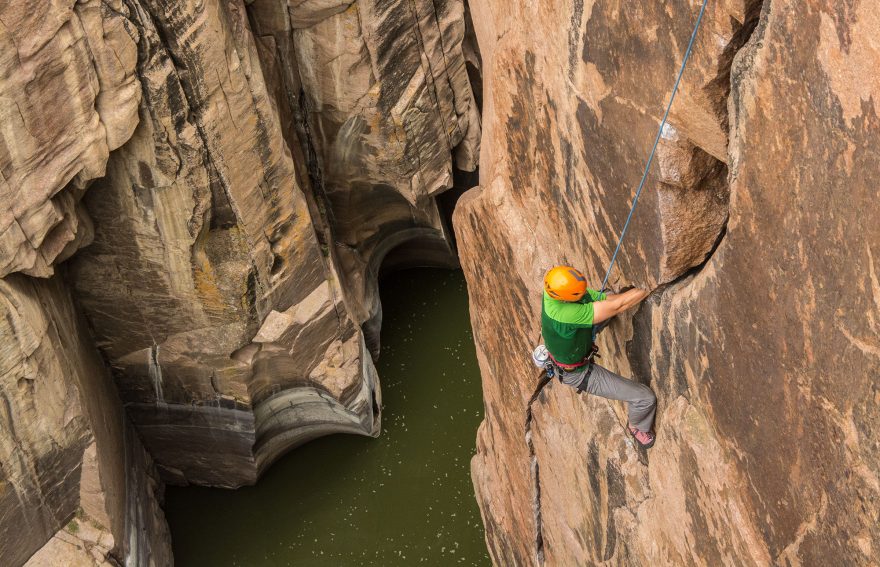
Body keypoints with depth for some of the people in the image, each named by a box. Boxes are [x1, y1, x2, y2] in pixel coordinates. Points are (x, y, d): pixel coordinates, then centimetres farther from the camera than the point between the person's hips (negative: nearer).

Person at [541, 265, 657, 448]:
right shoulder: (561, 314, -47)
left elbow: (609, 299, -17)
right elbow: (618, 305, -42)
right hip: (579, 374, -8)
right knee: (646, 398, -1)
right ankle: (638, 426, 33)